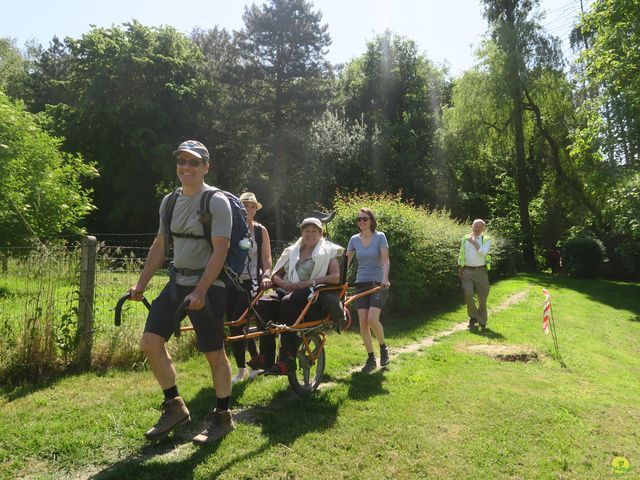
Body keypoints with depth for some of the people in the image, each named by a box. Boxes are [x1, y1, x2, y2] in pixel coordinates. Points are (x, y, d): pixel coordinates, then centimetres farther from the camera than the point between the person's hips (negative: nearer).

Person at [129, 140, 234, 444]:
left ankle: (222, 418, 20)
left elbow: (219, 251, -17)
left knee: (214, 353, 1)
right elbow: (160, 246, 16)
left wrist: (199, 293, -24)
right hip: (177, 282, 7)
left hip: (207, 285, -7)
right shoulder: (169, 201, 10)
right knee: (150, 342, 0)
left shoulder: (216, 202, -11)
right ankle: (174, 407, 18)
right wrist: (140, 284, 12)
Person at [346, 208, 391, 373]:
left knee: (372, 319, -19)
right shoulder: (354, 239, 7)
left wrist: (385, 279, -27)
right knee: (363, 322, -5)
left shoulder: (380, 236, -3)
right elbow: (346, 261, 6)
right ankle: (371, 359, 10)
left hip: (378, 284, -3)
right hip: (361, 284, 3)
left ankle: (383, 347, 10)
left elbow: (385, 260, -12)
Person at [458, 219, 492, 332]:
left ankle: (482, 322, 22)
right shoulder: (465, 239, 10)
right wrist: (460, 270, 8)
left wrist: (474, 241, -12)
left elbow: (483, 252, -16)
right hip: (467, 271, 1)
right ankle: (473, 317, 9)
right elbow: (461, 255, 13)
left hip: (481, 271, -1)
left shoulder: (486, 239, 3)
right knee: (468, 294, -14)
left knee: (482, 298, 4)